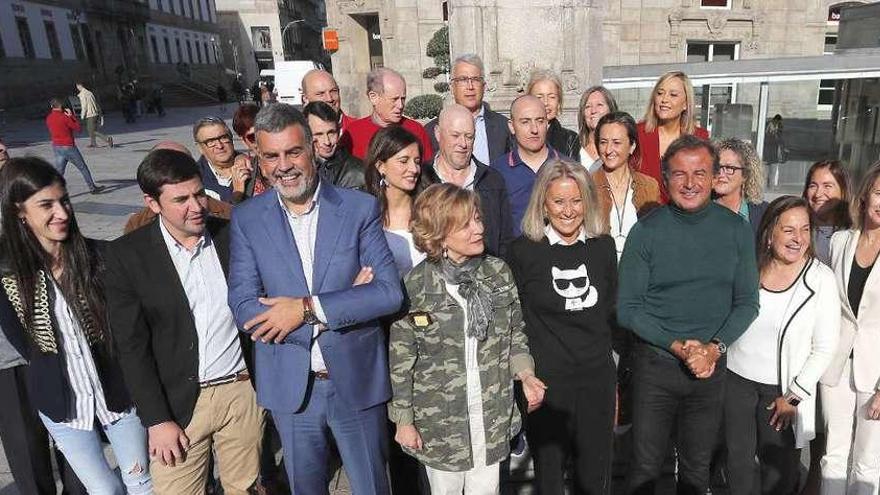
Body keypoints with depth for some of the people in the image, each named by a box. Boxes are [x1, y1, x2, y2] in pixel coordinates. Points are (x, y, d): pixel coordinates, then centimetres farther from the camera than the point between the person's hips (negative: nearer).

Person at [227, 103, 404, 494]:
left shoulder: (360, 208, -7)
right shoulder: (246, 218, -3)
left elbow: (390, 292, -13)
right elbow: (243, 307, -10)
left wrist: (309, 308, -20)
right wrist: (346, 304, -18)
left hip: (357, 382, -1)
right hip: (289, 385, 1)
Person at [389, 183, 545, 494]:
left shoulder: (498, 273, -3)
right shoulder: (414, 285, -14)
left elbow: (515, 334, 8)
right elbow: (401, 359, -7)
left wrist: (526, 375, -8)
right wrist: (404, 420, -4)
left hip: (493, 417, 3)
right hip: (438, 421, -2)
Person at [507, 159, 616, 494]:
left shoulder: (603, 246, 2)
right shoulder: (523, 250, -9)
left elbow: (612, 313, 13)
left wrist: (610, 367, 14)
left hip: (597, 380, 3)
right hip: (545, 381, -3)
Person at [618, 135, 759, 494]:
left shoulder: (736, 230, -2)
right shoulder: (646, 231, -9)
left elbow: (747, 302, 1)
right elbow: (628, 308, -9)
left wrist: (714, 348, -14)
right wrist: (676, 345, -19)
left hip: (712, 367, 2)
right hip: (655, 365, -2)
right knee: (645, 466, 11)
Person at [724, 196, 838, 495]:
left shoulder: (820, 279, -11)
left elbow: (824, 348, -8)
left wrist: (794, 396, -8)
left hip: (782, 389, -2)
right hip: (736, 379, 2)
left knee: (778, 470, 12)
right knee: (738, 459, 15)